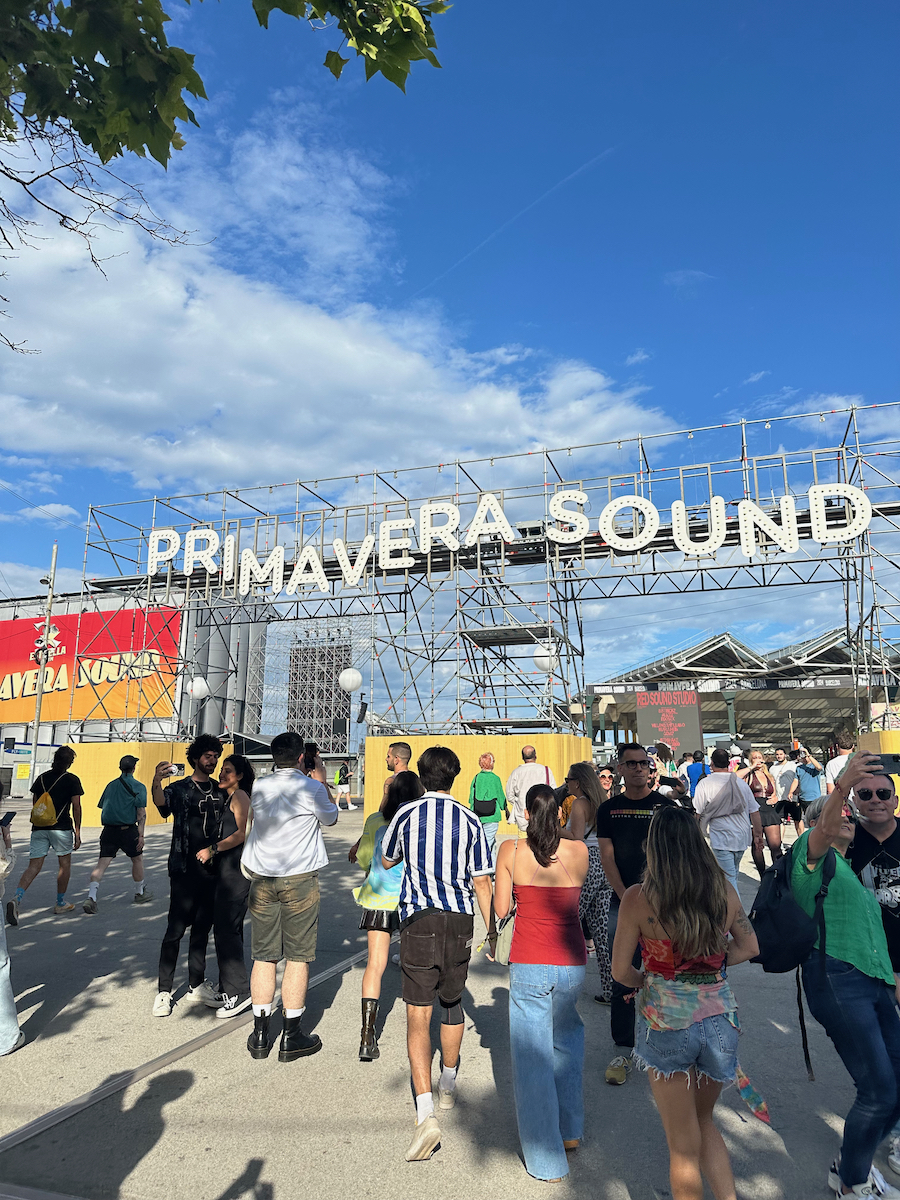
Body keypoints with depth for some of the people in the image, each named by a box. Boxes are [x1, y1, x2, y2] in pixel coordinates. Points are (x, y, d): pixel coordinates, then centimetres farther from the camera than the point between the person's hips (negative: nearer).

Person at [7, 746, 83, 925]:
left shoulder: (41, 778, 9)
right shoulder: (72, 780, -4)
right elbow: (76, 806, -8)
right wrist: (77, 831, -4)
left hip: (39, 828, 4)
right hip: (61, 828, -4)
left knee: (33, 866, 2)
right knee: (64, 864, 13)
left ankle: (17, 898, -22)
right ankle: (60, 903, 21)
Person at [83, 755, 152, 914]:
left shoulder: (110, 785, 12)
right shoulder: (138, 786, -3)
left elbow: (103, 808, 16)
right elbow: (141, 813, -9)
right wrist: (141, 835, -8)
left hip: (108, 829, 4)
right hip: (127, 829, -4)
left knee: (102, 863, 2)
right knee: (137, 859, 15)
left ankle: (91, 897, -14)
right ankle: (140, 893, 27)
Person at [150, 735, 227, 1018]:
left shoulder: (219, 791, 12)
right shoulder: (180, 788, -3)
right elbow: (163, 804, -27)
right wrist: (156, 781, -46)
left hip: (211, 869, 5)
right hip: (185, 869, -5)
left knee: (202, 928, 13)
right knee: (176, 929, -3)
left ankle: (197, 984, 24)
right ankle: (164, 991, 8)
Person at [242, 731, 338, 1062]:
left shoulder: (258, 787, 1)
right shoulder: (312, 788, -10)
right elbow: (330, 818, 8)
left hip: (262, 879, 4)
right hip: (300, 879, -4)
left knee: (263, 957, 11)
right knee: (298, 958, 5)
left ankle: (260, 1035, 19)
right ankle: (291, 1037, 12)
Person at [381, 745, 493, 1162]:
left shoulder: (406, 815, -4)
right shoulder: (469, 820, -2)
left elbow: (387, 862, 13)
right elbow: (481, 881, 0)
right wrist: (493, 932, 9)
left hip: (419, 919, -2)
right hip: (460, 920, 2)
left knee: (418, 1016, 0)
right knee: (452, 1003, 23)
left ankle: (425, 1113, -10)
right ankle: (448, 1087, 39)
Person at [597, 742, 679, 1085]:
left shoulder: (666, 806, 2)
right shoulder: (608, 809, 6)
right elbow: (607, 857, 2)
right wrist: (627, 899, -8)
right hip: (622, 903, 1)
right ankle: (623, 1051, 14)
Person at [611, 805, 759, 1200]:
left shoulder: (639, 898, -15)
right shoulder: (724, 890, -5)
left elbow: (620, 971, -10)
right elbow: (749, 947, 9)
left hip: (666, 1022, -3)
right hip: (720, 1017, 4)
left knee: (684, 1144, 16)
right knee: (703, 1120, 28)